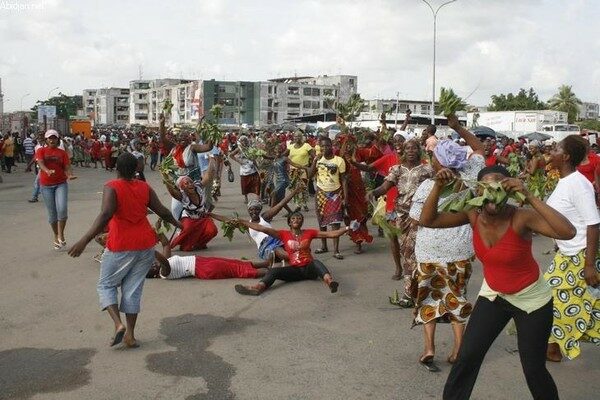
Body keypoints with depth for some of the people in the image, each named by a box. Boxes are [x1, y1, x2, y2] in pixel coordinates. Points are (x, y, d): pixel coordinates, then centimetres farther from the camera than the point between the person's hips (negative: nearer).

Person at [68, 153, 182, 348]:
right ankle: (130, 334, 11)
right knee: (133, 288, 12)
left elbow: (106, 214, -25)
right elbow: (162, 211, 9)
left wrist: (85, 240, -30)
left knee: (106, 284, 14)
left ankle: (118, 324, -4)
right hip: (145, 245, 4)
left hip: (121, 246, -4)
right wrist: (177, 224, 28)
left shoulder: (112, 187, -10)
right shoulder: (145, 187, 4)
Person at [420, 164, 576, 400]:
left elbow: (568, 232, -44)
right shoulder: (473, 214, -16)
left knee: (533, 369, 8)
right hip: (493, 295, 4)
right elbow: (427, 220, -16)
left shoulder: (521, 217, -29)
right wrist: (438, 187, -29)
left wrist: (529, 196, -47)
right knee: (466, 357, 1)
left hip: (531, 299, -3)